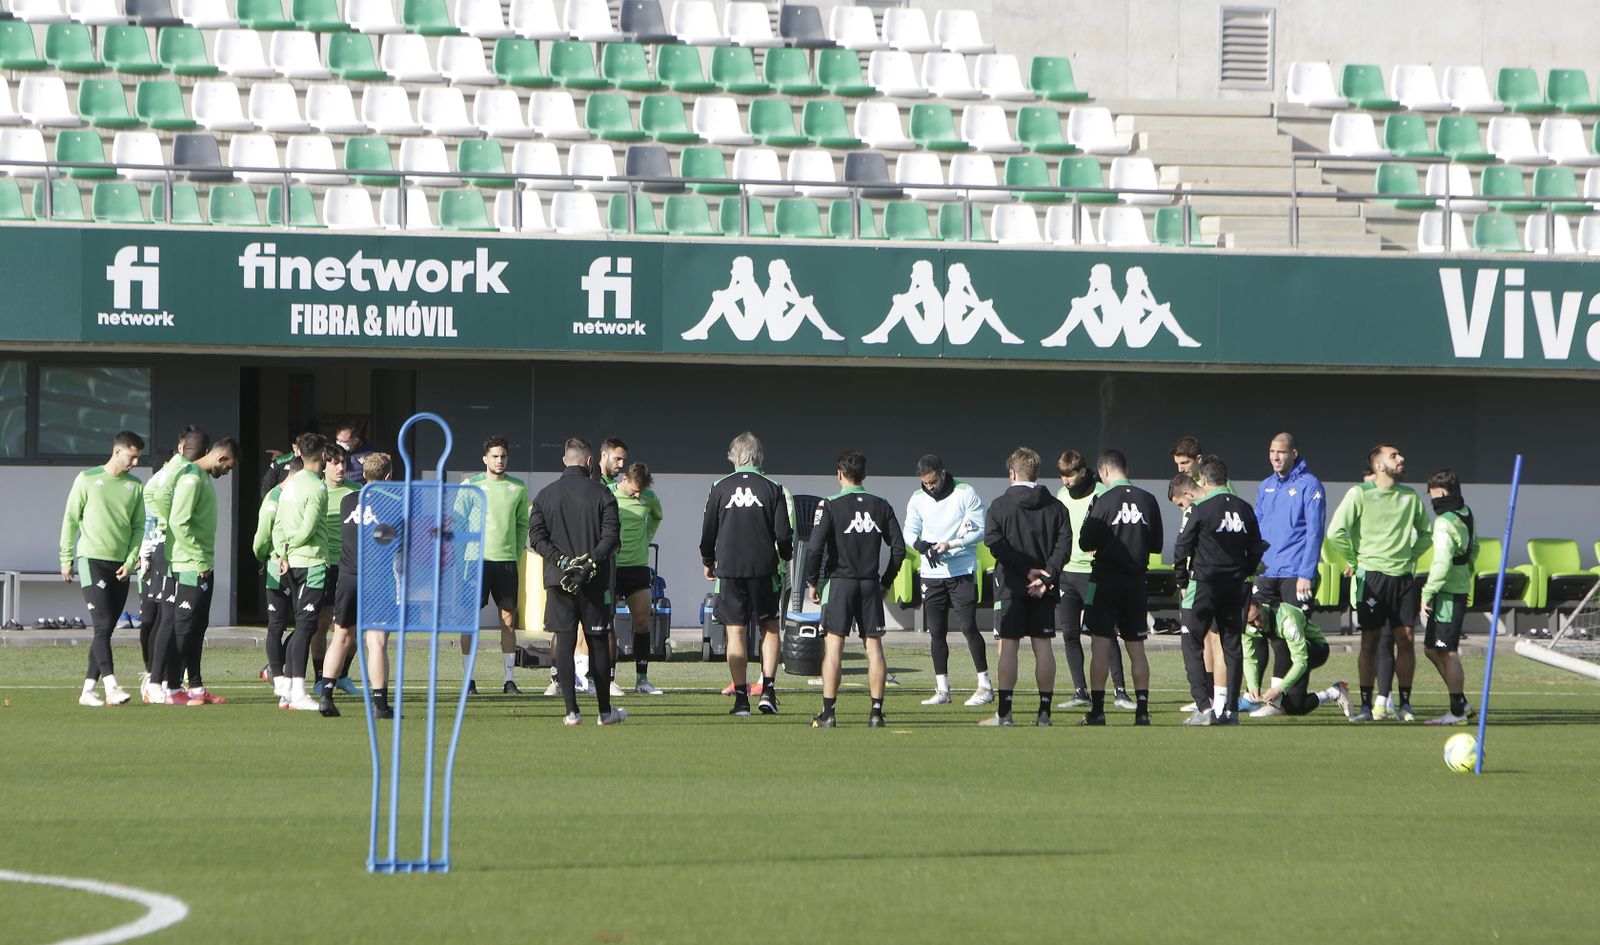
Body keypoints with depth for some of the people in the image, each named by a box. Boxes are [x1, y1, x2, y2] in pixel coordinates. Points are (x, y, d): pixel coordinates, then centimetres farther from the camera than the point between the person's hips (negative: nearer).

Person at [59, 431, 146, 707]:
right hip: (91, 560, -5)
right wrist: (66, 558, -1)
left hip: (120, 566, 5)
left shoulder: (135, 487, 11)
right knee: (103, 625, -14)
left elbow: (139, 527, 11)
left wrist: (130, 561, -1)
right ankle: (111, 687, -21)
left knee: (106, 629, 4)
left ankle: (88, 690, 9)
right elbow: (70, 519, 2)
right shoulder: (87, 480, -1)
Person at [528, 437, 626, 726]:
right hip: (594, 582, -1)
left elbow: (536, 536, -2)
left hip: (558, 580, 1)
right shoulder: (601, 494, -2)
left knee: (564, 642, 2)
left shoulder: (545, 495, 5)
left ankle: (571, 710, -3)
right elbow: (611, 535, -11)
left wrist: (561, 561, -7)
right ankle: (605, 710, 13)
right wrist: (591, 562, -13)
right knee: (598, 642, 7)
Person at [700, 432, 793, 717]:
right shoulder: (772, 489, -2)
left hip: (729, 568, 0)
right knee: (769, 627, 14)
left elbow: (708, 530, 5)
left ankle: (741, 698, 0)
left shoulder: (720, 488, 0)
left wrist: (708, 562, 22)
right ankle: (768, 690, 3)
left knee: (735, 632, 2)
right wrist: (786, 555, 21)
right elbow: (784, 533, -1)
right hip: (763, 567, 0)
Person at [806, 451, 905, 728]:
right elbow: (899, 548, 5)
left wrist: (812, 582, -1)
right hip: (870, 585, 3)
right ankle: (876, 712, 4)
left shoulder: (830, 506, -7)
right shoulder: (881, 506, 5)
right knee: (874, 645, 6)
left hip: (839, 581, -3)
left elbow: (814, 548, -12)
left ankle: (828, 712, -5)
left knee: (833, 645, -2)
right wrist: (886, 581, 15)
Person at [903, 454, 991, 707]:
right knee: (936, 632, 6)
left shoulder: (965, 494, -7)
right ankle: (942, 689, 13)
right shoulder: (918, 499, 5)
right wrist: (921, 544, -16)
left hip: (962, 571, -4)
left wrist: (950, 545, -18)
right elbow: (910, 531, 6)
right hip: (931, 573, 5)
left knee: (968, 627, -10)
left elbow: (979, 530, -7)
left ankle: (985, 686, -4)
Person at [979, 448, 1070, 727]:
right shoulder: (1055, 507, 6)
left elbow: (994, 542, -11)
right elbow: (1064, 544, -3)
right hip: (1045, 589, 3)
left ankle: (1004, 712, -6)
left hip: (1012, 587, -3)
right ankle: (1044, 712, 5)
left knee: (1008, 646, -1)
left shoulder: (1000, 505, -1)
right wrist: (1046, 576, -9)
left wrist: (1026, 569, -10)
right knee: (1043, 645, 6)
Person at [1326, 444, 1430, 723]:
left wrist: (1410, 557, 11)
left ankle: (1405, 704, 7)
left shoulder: (1410, 496, 11)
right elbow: (1335, 532, -9)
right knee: (1370, 640, -1)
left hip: (1403, 575, 4)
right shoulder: (1359, 494, -4)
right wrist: (1356, 561, -4)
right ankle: (1367, 705, 4)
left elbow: (1426, 533, 23)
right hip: (1372, 575, -4)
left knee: (1405, 639, 0)